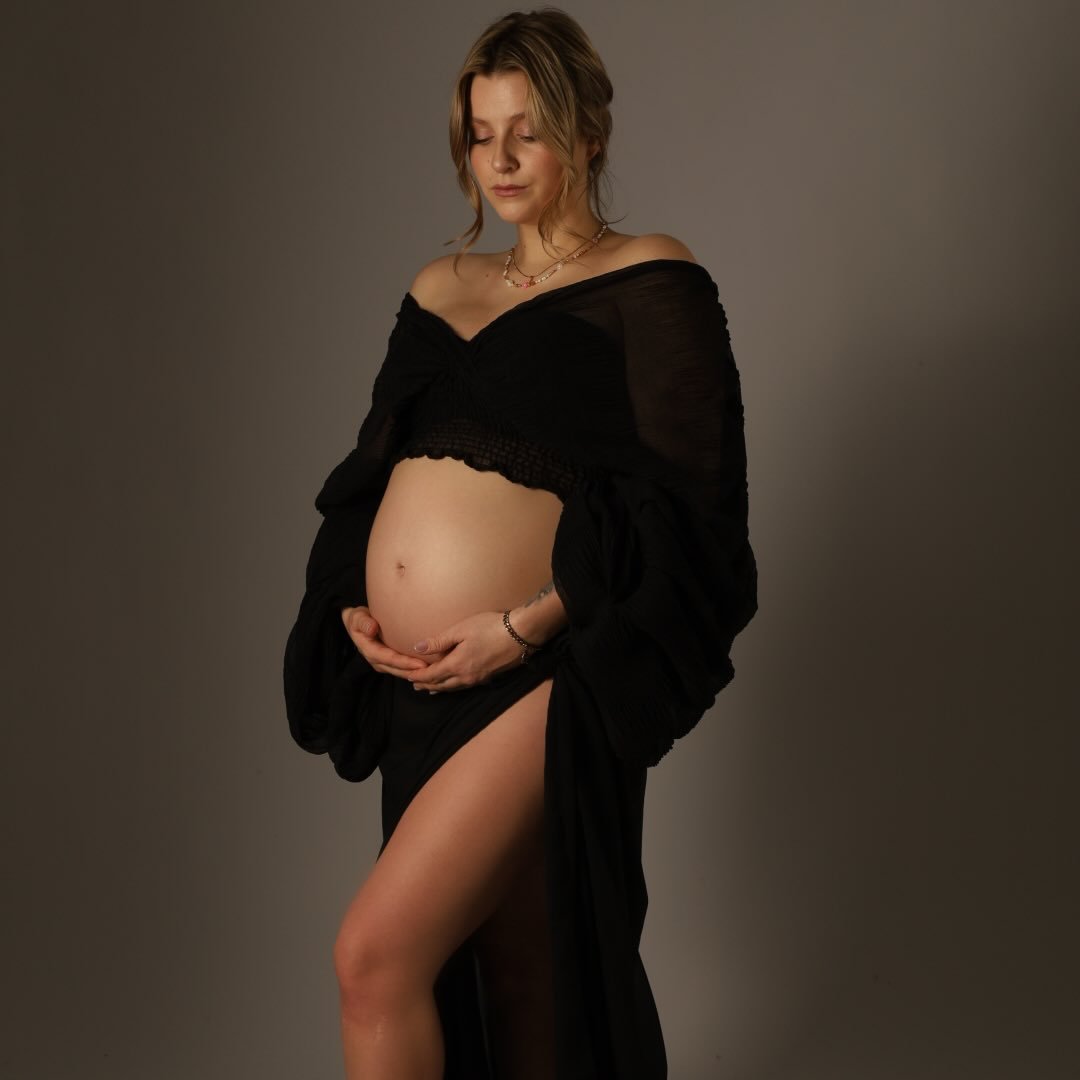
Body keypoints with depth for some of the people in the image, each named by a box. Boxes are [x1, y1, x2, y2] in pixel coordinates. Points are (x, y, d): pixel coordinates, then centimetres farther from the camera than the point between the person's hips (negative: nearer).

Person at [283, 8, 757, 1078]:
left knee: (377, 951, -14)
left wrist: (525, 627, -17)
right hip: (416, 688, 6)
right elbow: (367, 472, 20)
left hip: (536, 687, -6)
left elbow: (686, 506, -11)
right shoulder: (439, 288, 16)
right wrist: (353, 605, 2)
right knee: (504, 987, 15)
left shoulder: (650, 282, -3)